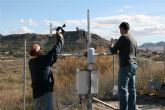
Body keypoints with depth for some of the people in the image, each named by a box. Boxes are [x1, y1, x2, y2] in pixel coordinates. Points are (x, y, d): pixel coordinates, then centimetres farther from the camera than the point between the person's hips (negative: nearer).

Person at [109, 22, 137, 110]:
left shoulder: (123, 38, -9)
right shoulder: (133, 39, 15)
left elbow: (113, 51, -7)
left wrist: (110, 47, 14)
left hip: (126, 66, -8)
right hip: (134, 65, 8)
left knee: (122, 89, -6)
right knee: (132, 89, 11)